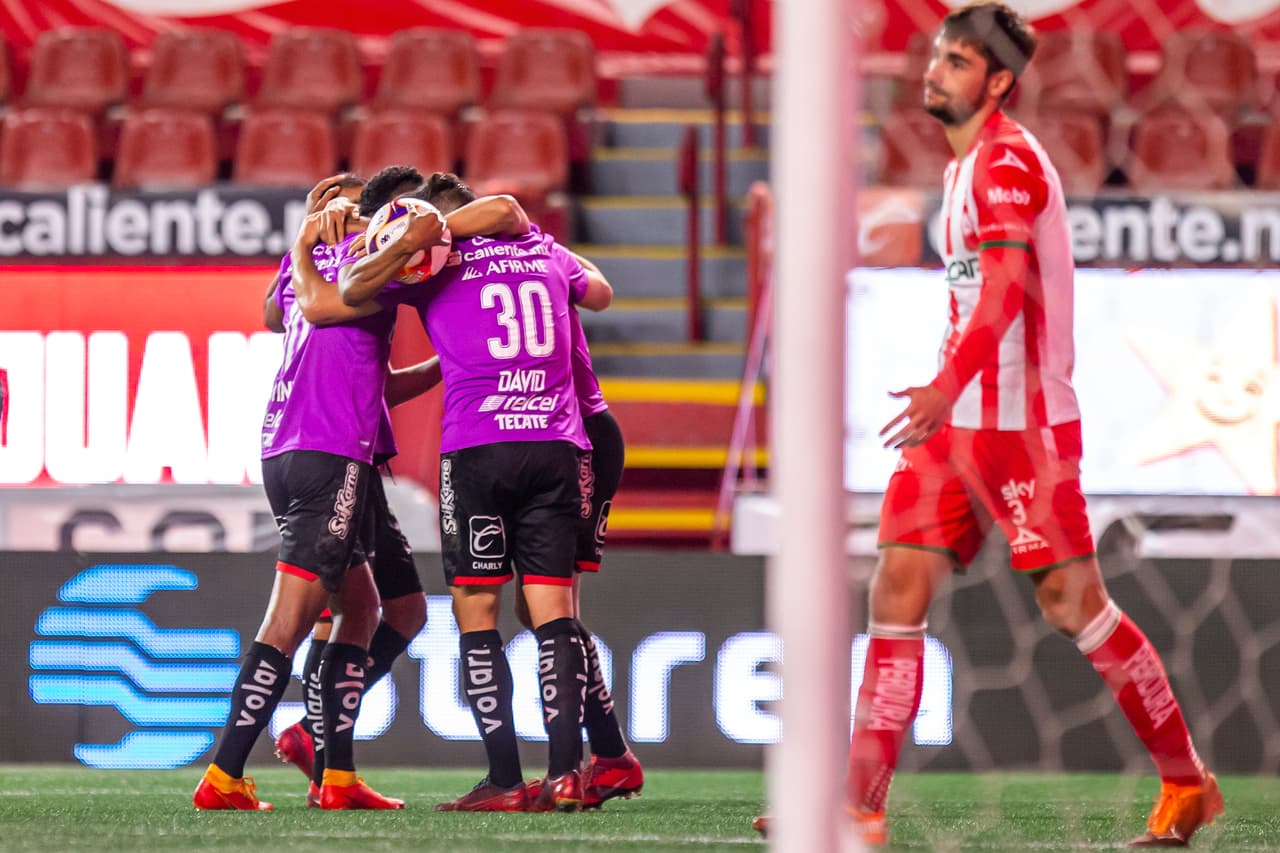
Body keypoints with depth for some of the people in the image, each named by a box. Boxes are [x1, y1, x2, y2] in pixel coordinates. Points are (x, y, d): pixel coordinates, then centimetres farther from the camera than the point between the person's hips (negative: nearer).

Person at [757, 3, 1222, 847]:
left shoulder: (1006, 159, -13)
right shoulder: (968, 165, 17)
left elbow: (1006, 288, -26)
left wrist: (946, 389, -37)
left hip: (1022, 419, -9)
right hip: (958, 420, 9)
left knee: (1071, 601, -4)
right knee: (899, 582, -2)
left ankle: (1187, 784, 9)